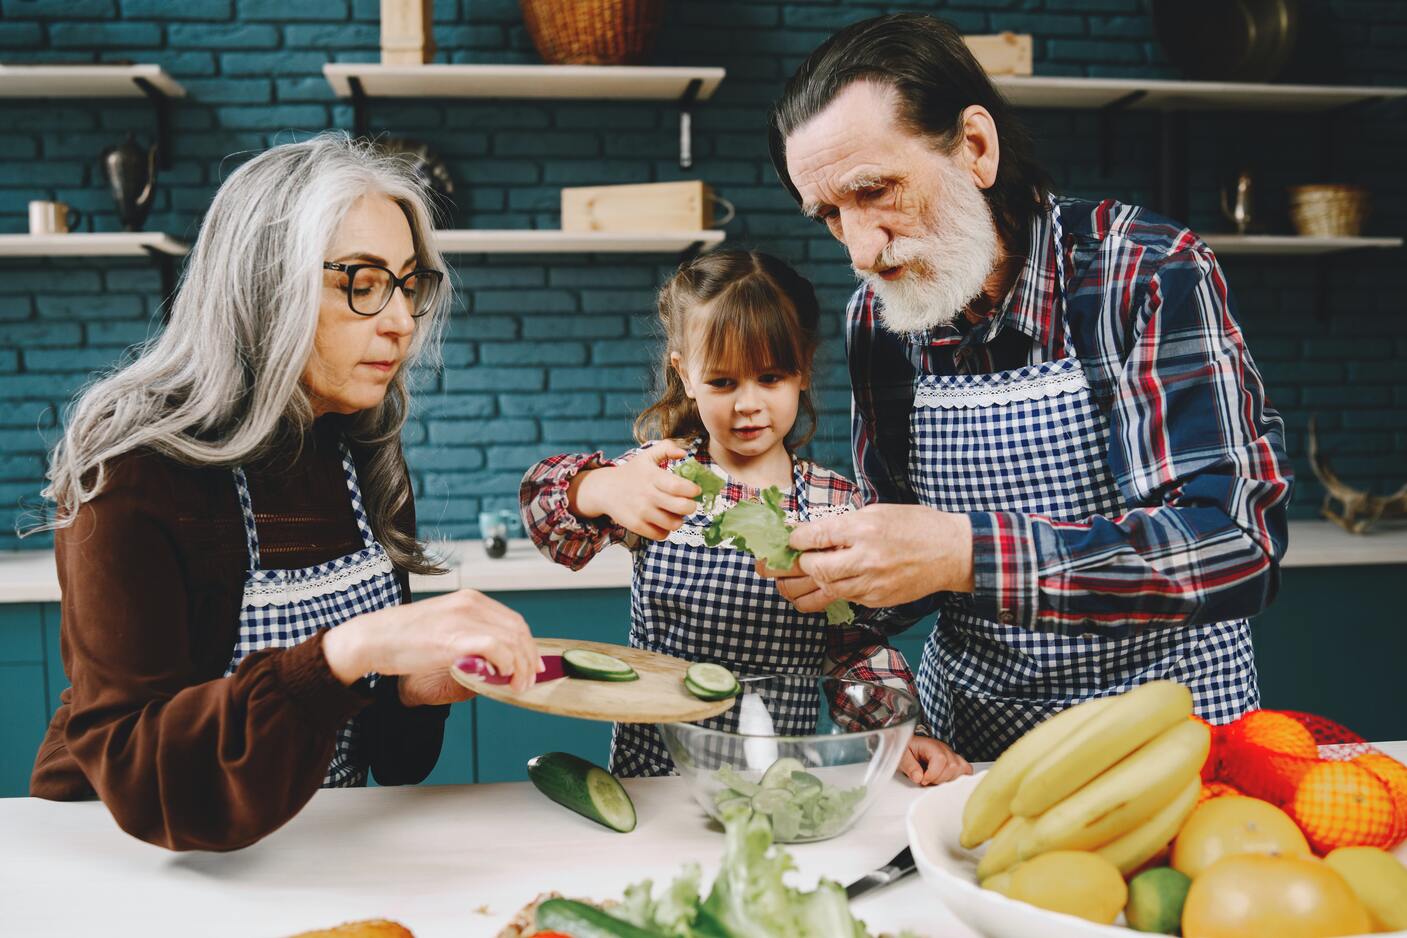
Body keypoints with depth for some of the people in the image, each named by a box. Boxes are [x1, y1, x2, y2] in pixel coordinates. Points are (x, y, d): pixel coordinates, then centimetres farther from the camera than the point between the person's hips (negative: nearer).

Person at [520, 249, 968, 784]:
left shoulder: (837, 503, 3)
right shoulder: (663, 471, -2)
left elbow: (856, 645, 8)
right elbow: (545, 512, -15)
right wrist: (600, 491, -37)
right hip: (655, 765, -2)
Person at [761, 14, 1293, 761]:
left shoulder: (1147, 273, -17)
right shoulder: (877, 315, -2)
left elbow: (1236, 544, -25)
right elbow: (905, 553, 6)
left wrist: (967, 554, -34)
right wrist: (841, 577, -16)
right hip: (966, 733, 3)